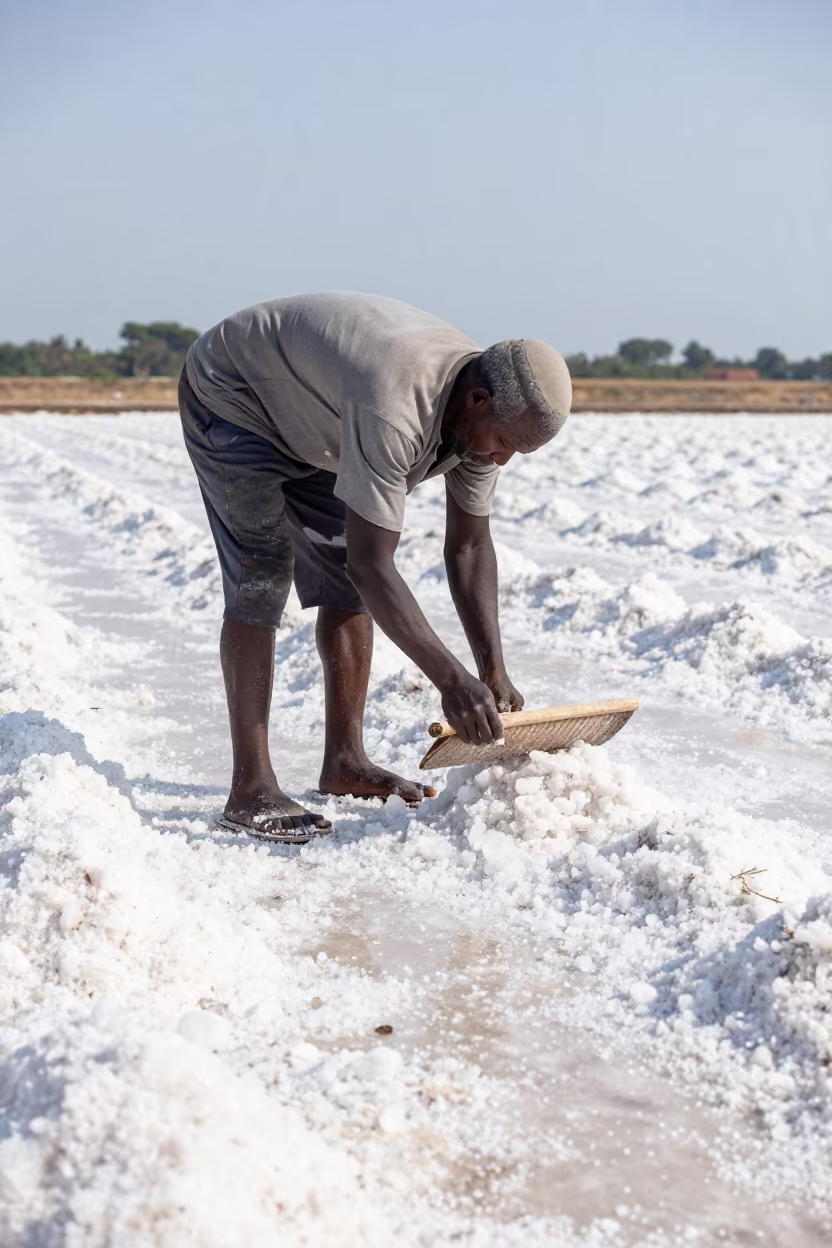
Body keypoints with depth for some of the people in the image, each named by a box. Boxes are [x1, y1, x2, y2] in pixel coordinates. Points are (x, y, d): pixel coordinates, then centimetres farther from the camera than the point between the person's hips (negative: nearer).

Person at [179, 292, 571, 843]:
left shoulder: (489, 414, -14)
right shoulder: (393, 410, -42)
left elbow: (470, 546, -6)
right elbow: (372, 565, -41)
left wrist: (495, 673, -13)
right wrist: (451, 678, -41)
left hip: (307, 419, 9)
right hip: (231, 396, -9)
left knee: (343, 577, 4)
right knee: (263, 573, -19)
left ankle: (345, 760, 11)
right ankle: (251, 789, -18)